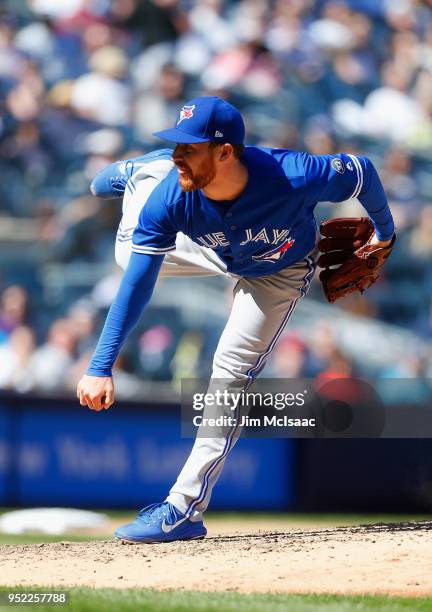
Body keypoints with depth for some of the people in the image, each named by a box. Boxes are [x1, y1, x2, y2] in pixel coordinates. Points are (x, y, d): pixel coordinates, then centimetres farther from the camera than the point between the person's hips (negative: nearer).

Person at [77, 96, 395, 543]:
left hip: (280, 271, -3)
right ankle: (135, 176, 46)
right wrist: (100, 368, -38)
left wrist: (385, 232, -6)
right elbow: (137, 284, -33)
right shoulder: (171, 197, -37)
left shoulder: (293, 177, -45)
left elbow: (360, 171, -25)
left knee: (233, 371, -12)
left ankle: (185, 509, -8)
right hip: (212, 251, 3)